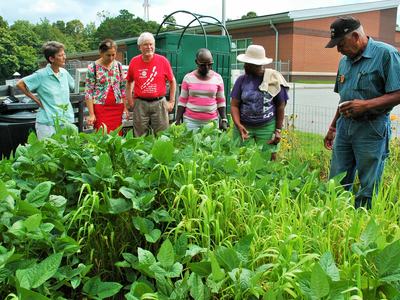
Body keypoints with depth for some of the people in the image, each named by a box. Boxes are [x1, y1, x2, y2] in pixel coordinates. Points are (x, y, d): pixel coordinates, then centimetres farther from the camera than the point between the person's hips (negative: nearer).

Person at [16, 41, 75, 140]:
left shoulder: (64, 73, 4)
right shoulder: (41, 75, -11)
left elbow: (71, 86, 23)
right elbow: (20, 84, -4)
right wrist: (36, 100, -4)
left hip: (67, 122, 5)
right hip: (48, 124, -5)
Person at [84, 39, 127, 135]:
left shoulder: (118, 65, 7)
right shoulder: (93, 67, -5)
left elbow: (123, 87, 14)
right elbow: (88, 92, -5)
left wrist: (125, 107, 9)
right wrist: (91, 114, -9)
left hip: (117, 107, 4)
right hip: (100, 108, -3)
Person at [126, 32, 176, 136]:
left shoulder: (163, 60, -1)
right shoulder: (134, 61, 3)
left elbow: (172, 81, 7)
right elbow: (129, 82, 16)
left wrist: (172, 101, 3)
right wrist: (130, 100, 7)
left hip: (159, 103, -1)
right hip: (140, 104, 1)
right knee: (141, 137, 8)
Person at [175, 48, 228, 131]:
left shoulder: (218, 78, 2)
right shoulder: (188, 78, 0)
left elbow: (221, 102, 7)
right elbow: (182, 101, 4)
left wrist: (224, 120, 0)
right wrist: (178, 121, 1)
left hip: (211, 121, 1)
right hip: (190, 121, 0)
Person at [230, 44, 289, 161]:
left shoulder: (274, 79, -4)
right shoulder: (241, 80, -1)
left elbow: (280, 106, 2)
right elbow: (234, 105, -2)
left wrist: (278, 130, -1)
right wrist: (238, 125, -19)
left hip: (267, 127, -1)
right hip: (244, 126, 1)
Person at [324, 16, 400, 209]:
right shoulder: (345, 60, 13)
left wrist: (366, 105, -23)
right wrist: (333, 127, 22)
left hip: (372, 129, -6)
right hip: (345, 127, 7)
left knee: (367, 190, 2)